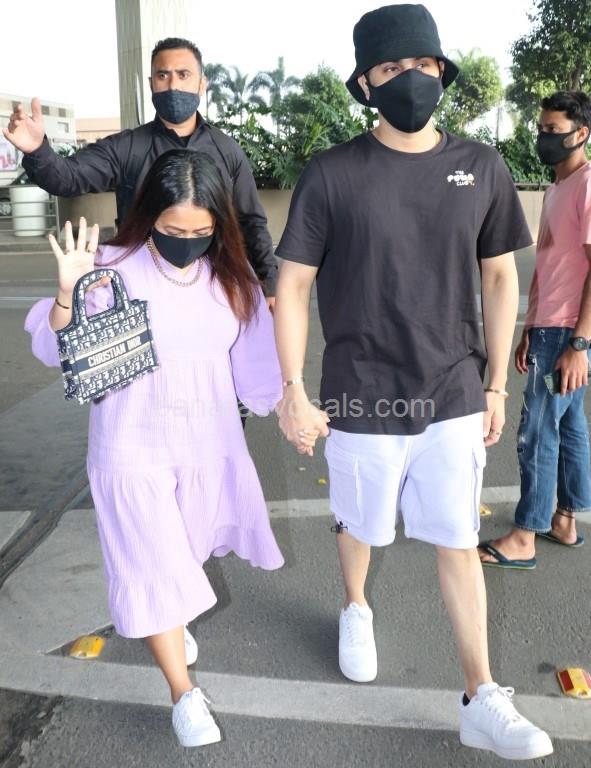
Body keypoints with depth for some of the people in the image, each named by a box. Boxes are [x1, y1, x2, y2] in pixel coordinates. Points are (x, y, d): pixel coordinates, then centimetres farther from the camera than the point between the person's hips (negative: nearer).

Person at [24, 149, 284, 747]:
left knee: (189, 548, 22)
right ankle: (184, 693, 17)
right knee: (153, 563, 0)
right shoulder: (113, 270, -15)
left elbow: (254, 361, 6)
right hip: (133, 446, -4)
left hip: (210, 441, 4)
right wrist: (68, 294, -30)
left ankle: (173, 622, 53)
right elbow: (54, 350, -14)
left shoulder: (232, 278, -3)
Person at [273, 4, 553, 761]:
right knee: (360, 526, 18)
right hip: (363, 401, -1)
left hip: (454, 399, 2)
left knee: (459, 544, 8)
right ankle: (356, 610, 49)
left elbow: (499, 280, 7)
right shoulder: (331, 175, -9)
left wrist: (496, 386, 6)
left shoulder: (482, 168, 0)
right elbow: (291, 287, -5)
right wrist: (293, 392, -10)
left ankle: (481, 702, 21)